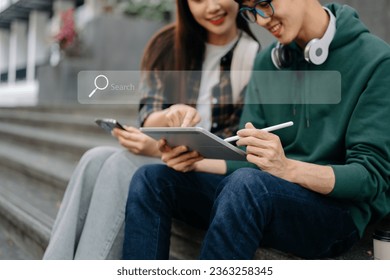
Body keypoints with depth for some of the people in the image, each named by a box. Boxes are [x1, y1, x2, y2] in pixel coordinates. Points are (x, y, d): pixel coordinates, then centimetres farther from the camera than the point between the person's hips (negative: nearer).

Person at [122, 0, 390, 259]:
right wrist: (195, 161, -12)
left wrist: (288, 168, -30)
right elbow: (248, 160, 7)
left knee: (246, 183, -36)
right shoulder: (267, 61, 9)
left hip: (339, 208, -5)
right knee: (152, 179, -10)